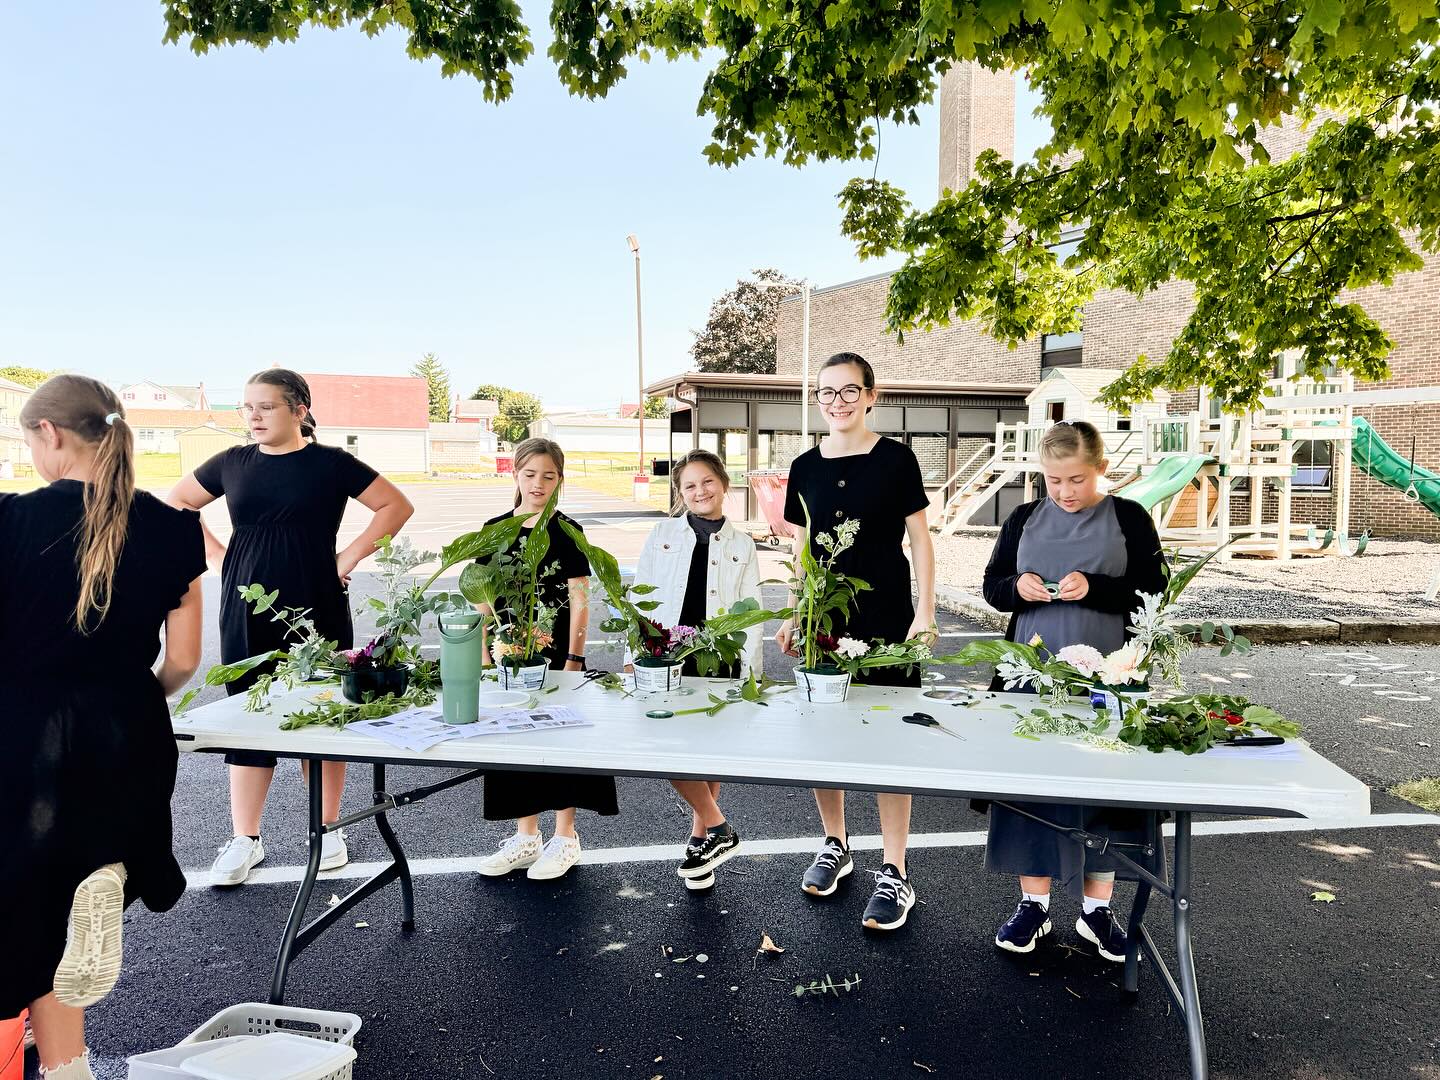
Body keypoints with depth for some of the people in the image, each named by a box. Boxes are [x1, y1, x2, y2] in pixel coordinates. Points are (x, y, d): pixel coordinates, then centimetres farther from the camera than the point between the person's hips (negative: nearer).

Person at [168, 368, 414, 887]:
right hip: (247, 613, 3)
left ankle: (327, 830, 21)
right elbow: (175, 504, 17)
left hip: (317, 610, -3)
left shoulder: (331, 463, -4)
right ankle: (245, 839, 20)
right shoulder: (233, 463, 5)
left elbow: (396, 505, -2)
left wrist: (350, 556, -7)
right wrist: (217, 554, 5)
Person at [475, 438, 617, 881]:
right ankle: (526, 837, 27)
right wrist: (484, 653, 3)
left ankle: (565, 837, 20)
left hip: (555, 651, -4)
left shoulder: (566, 532, -5)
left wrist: (574, 658, -12)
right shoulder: (495, 529, 5)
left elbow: (580, 600, -7)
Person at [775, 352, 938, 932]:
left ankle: (894, 874, 13)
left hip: (885, 622, -4)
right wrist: (792, 615, 9)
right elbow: (803, 550, 12)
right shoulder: (806, 467, 7)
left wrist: (925, 612, -7)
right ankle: (835, 844, 32)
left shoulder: (895, 458, -3)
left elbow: (919, 539, -1)